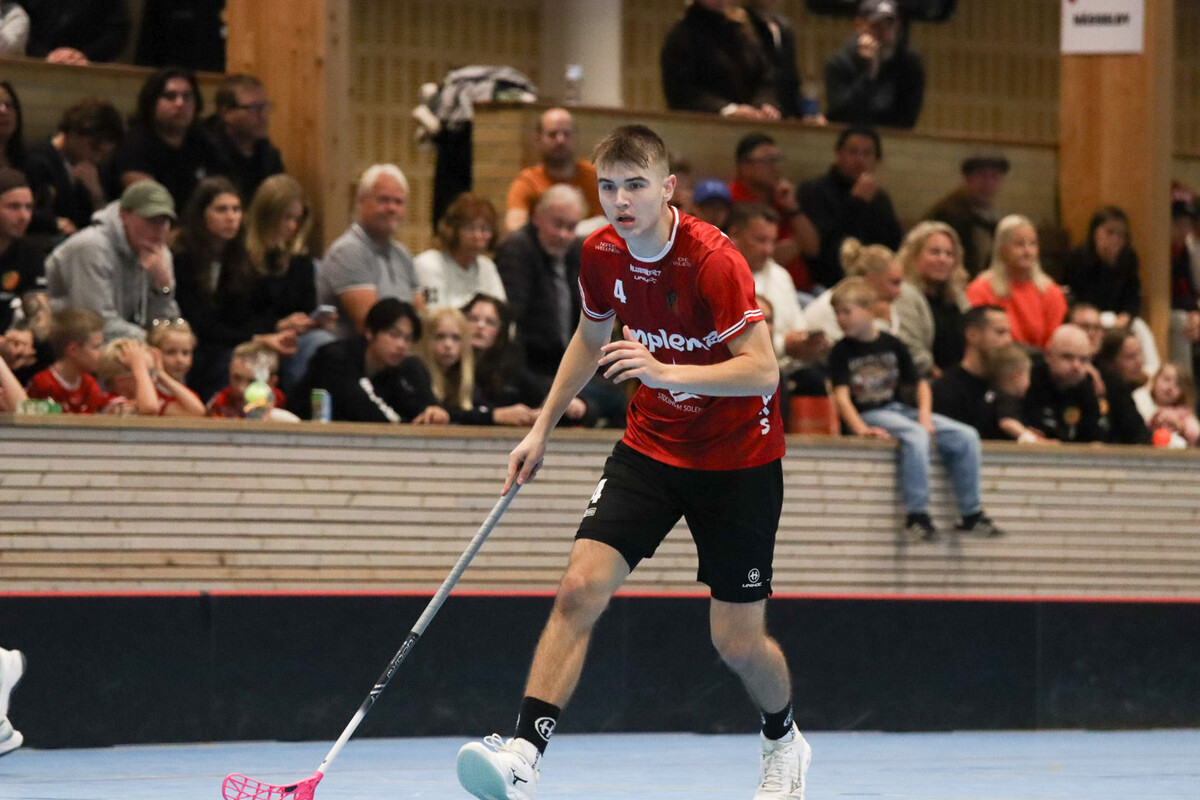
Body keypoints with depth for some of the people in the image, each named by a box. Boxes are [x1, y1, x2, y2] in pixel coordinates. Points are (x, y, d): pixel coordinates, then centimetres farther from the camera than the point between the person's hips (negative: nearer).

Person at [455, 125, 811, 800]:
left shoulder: (714, 260, -23)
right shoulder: (602, 255, -4)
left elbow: (763, 369, -29)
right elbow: (591, 338, 17)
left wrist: (666, 371, -42)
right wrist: (542, 428, 17)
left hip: (737, 460, -5)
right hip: (651, 445, 5)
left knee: (739, 642, 1)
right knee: (580, 589, -16)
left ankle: (784, 743, 33)